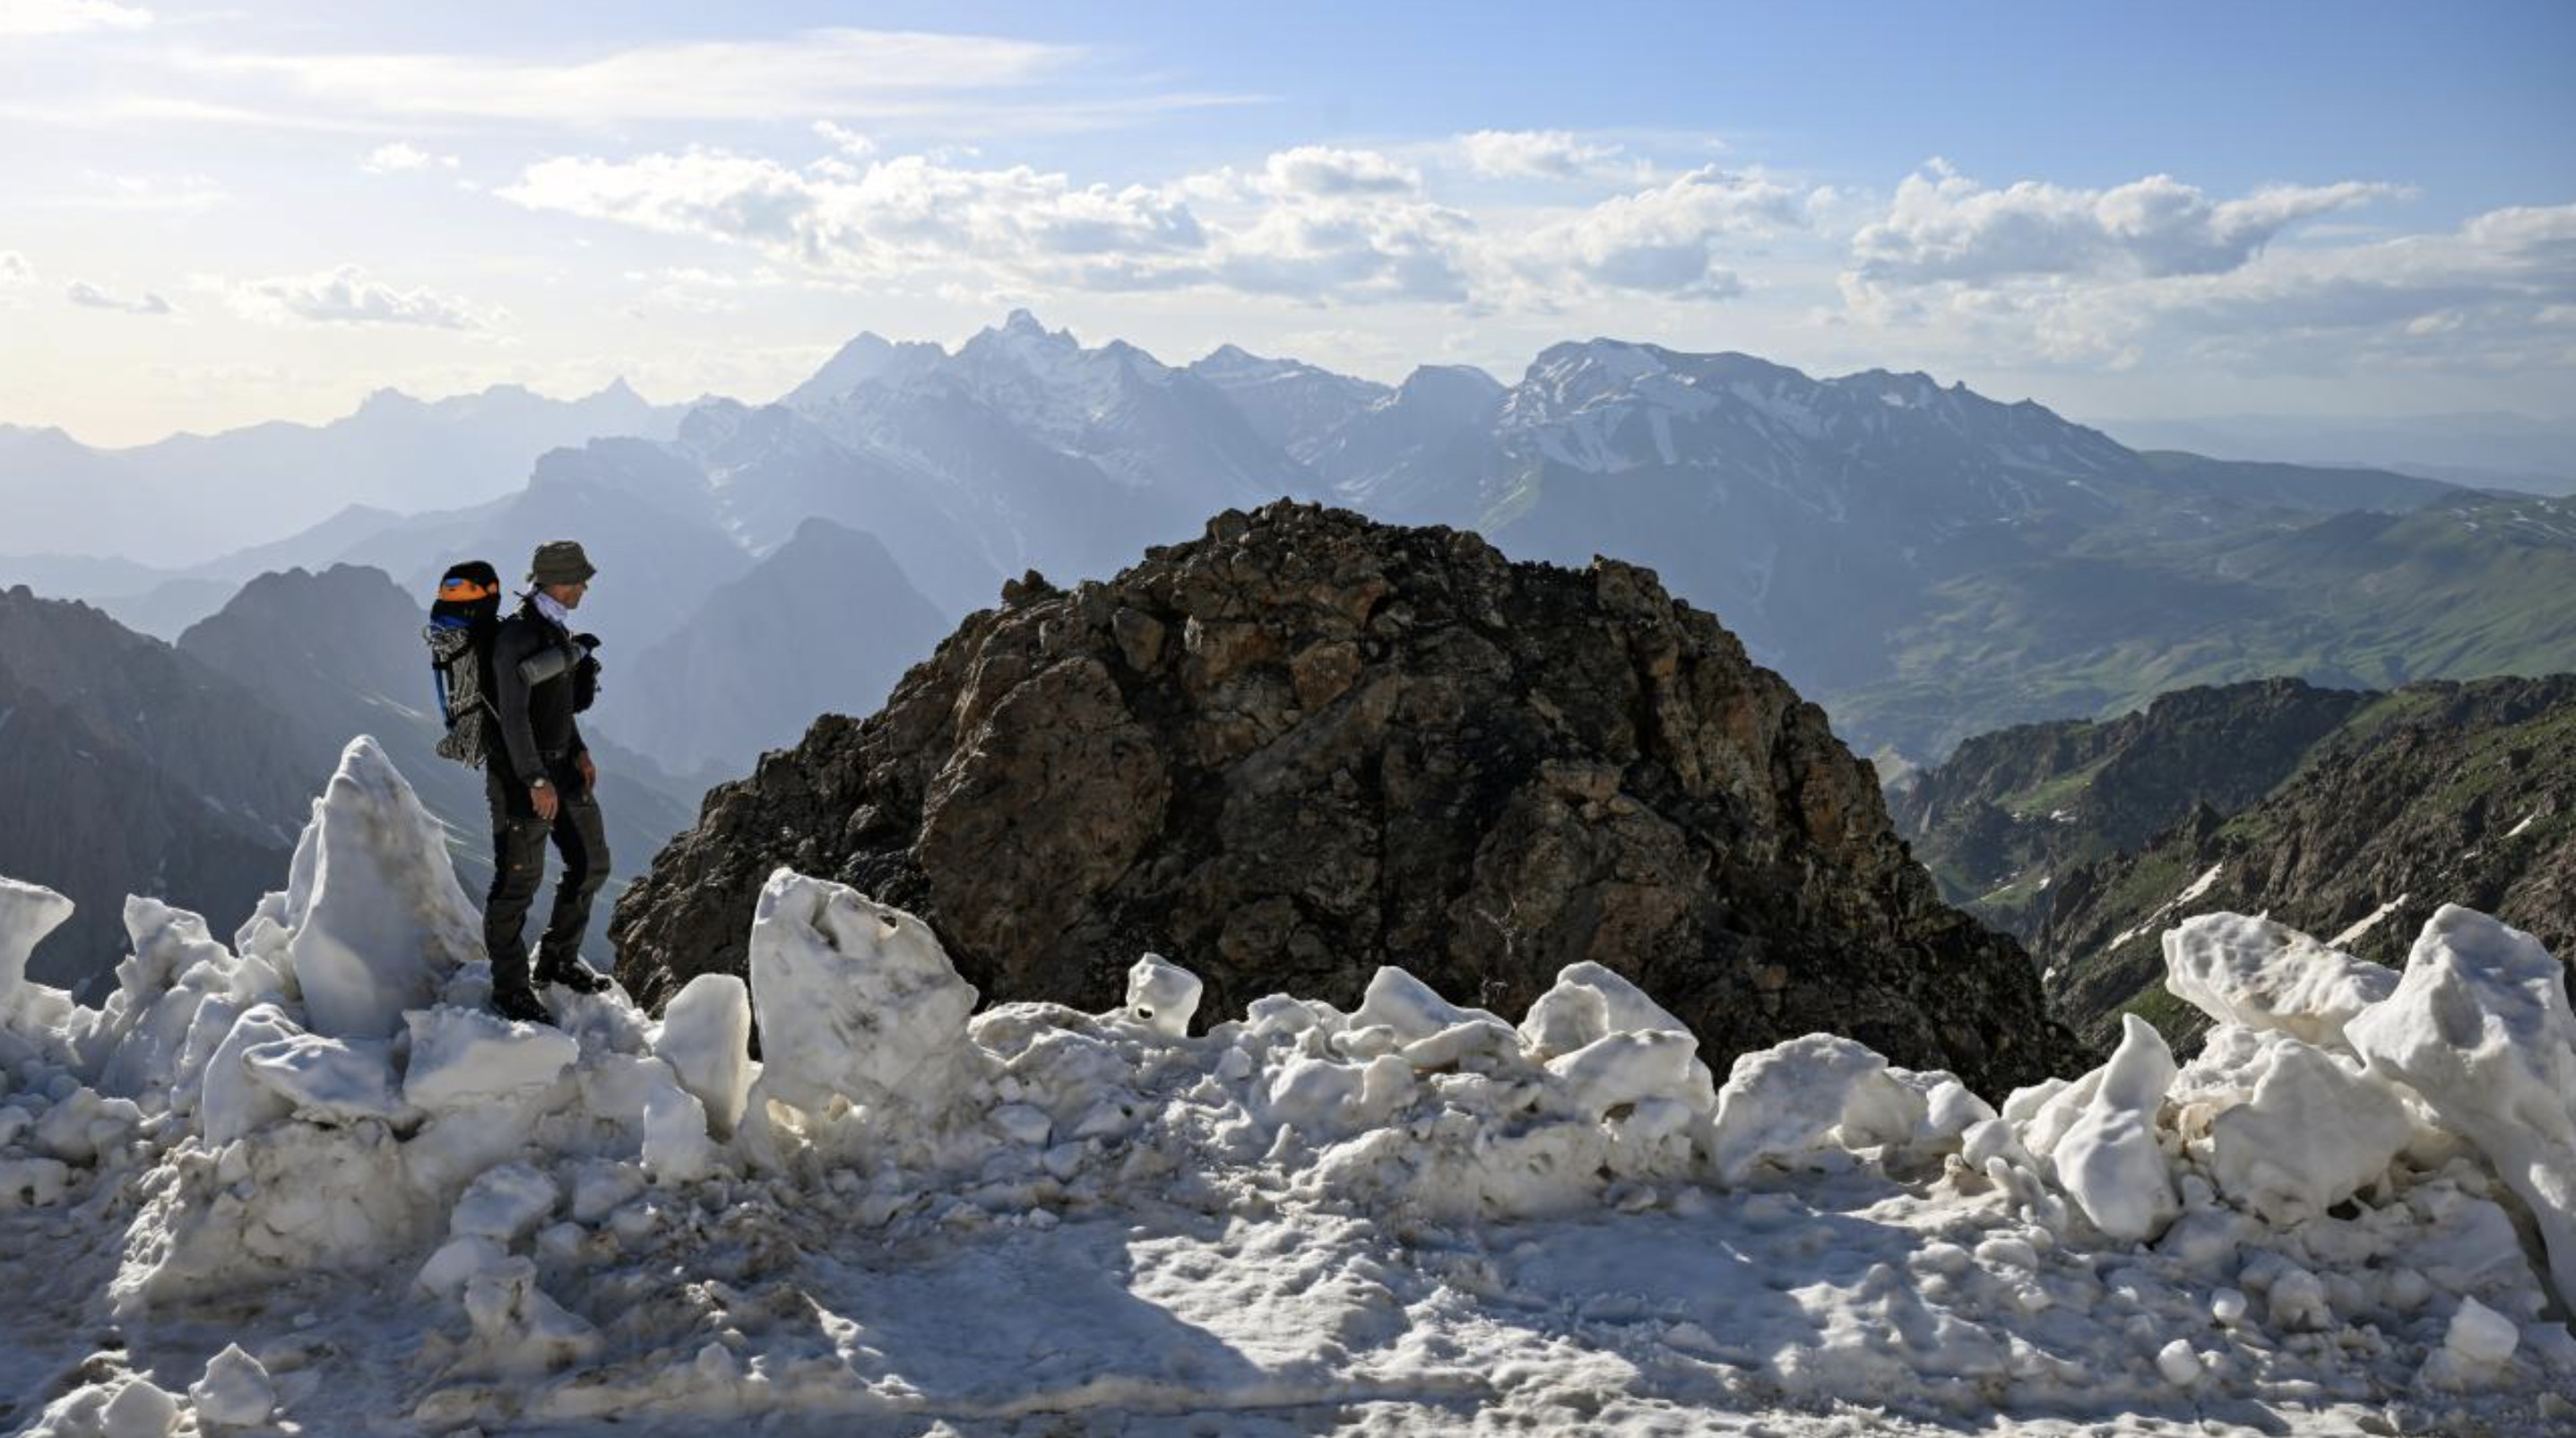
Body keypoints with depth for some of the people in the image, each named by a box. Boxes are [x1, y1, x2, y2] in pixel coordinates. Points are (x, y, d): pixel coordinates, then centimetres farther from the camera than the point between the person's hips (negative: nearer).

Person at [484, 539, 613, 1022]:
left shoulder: (555, 628, 8)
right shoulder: (518, 634, -20)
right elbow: (513, 714, -22)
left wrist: (580, 752, 15)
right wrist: (536, 782, -24)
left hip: (561, 764, 9)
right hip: (522, 771, -9)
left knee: (591, 863, 15)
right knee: (519, 880, -1)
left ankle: (558, 960, 31)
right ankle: (510, 991, 10)